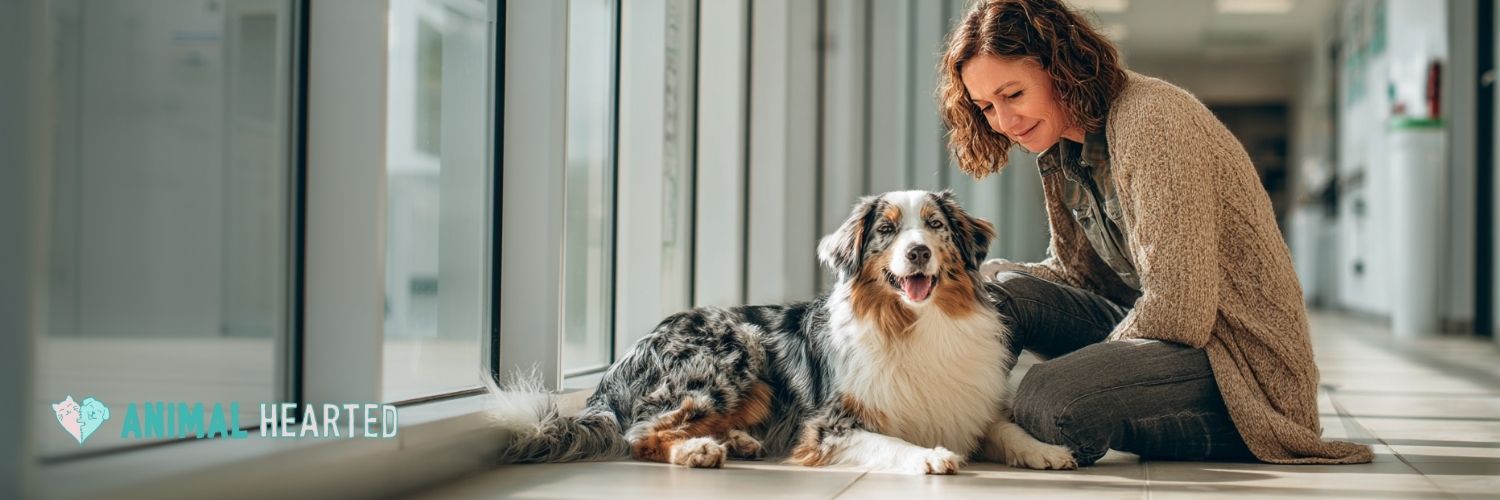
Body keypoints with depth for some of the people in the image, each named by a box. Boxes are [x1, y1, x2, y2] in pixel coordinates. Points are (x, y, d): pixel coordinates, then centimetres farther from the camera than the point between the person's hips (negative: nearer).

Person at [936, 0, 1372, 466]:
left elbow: (1179, 311, -23)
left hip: (1244, 356, -9)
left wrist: (1086, 373, -13)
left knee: (1047, 399, -31)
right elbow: (1075, 273, 14)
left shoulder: (1153, 119, -19)